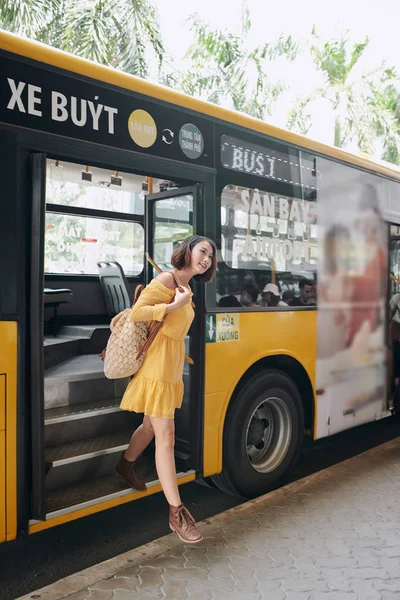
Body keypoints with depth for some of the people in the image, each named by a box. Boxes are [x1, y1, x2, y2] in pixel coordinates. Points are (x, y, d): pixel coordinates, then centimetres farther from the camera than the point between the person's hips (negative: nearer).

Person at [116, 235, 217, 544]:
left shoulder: (187, 288, 12)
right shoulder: (165, 280, -15)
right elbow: (136, 312, -24)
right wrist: (176, 305, -22)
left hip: (173, 366, 9)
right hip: (158, 366, -9)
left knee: (151, 425, 23)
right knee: (166, 437, -5)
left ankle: (126, 465, 48)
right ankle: (177, 512, 2)